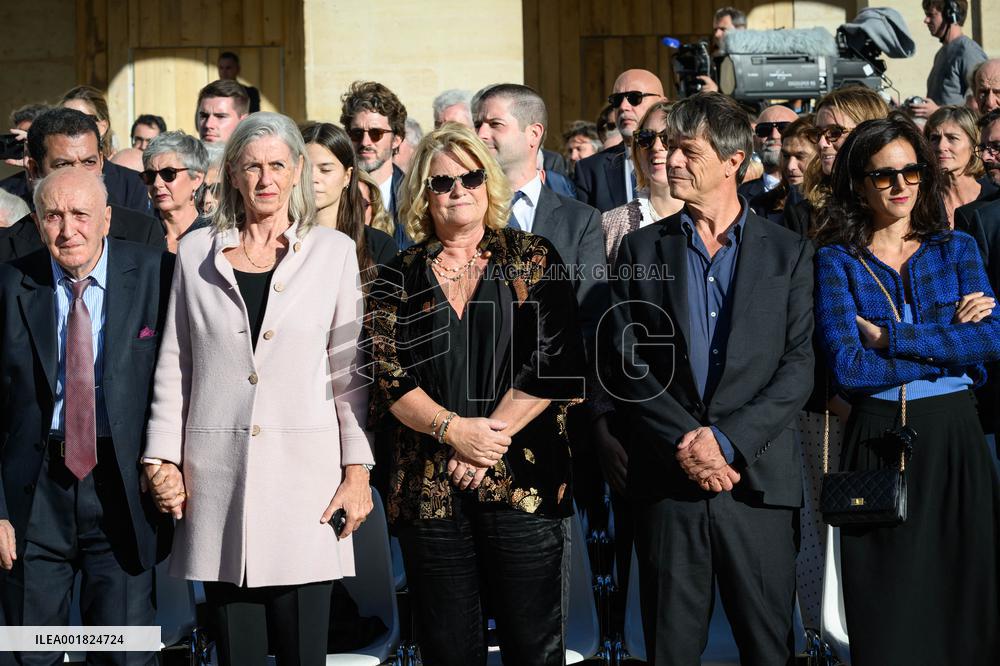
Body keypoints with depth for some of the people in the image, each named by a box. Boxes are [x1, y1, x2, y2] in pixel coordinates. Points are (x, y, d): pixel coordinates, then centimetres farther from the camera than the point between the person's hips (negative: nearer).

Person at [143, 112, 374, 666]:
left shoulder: (333, 252, 7)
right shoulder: (196, 252, 10)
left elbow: (349, 369, 5)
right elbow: (173, 366, 12)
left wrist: (358, 470, 0)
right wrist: (162, 459, 5)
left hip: (304, 470, -1)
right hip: (217, 474, 1)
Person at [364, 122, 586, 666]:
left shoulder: (534, 260, 6)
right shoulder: (401, 275, 10)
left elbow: (554, 359, -3)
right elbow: (385, 371, 1)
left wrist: (491, 435, -11)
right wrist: (455, 430, -12)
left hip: (524, 479, -1)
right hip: (429, 490, 2)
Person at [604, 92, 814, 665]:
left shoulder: (789, 252, 5)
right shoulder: (642, 250, 8)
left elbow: (799, 366, -2)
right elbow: (625, 362, 2)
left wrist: (725, 441, -13)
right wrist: (684, 443, -11)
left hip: (758, 480, -1)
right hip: (666, 481, 1)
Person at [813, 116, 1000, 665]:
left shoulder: (956, 249, 9)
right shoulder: (836, 260, 2)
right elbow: (847, 368, -12)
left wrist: (889, 338, -13)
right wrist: (950, 346, -11)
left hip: (954, 437, 2)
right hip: (877, 440, -2)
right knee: (887, 615, 4)